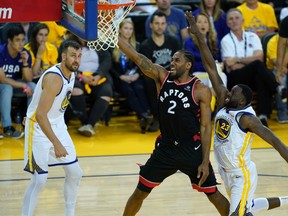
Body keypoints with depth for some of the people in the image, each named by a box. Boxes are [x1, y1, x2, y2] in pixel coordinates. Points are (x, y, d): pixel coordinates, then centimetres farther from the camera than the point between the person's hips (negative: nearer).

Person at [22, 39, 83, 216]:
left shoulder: (71, 73, 1)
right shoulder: (54, 78, -28)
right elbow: (40, 115, -33)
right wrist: (56, 144, -36)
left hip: (58, 125, 9)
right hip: (39, 128, -9)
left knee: (75, 173, 11)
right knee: (39, 180, -12)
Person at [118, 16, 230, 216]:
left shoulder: (201, 90, -12)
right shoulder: (162, 76, -1)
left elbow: (206, 127, -10)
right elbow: (136, 56, -10)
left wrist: (205, 161, -14)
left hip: (191, 151, -4)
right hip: (165, 148, 4)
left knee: (213, 194, 1)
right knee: (140, 192, 9)